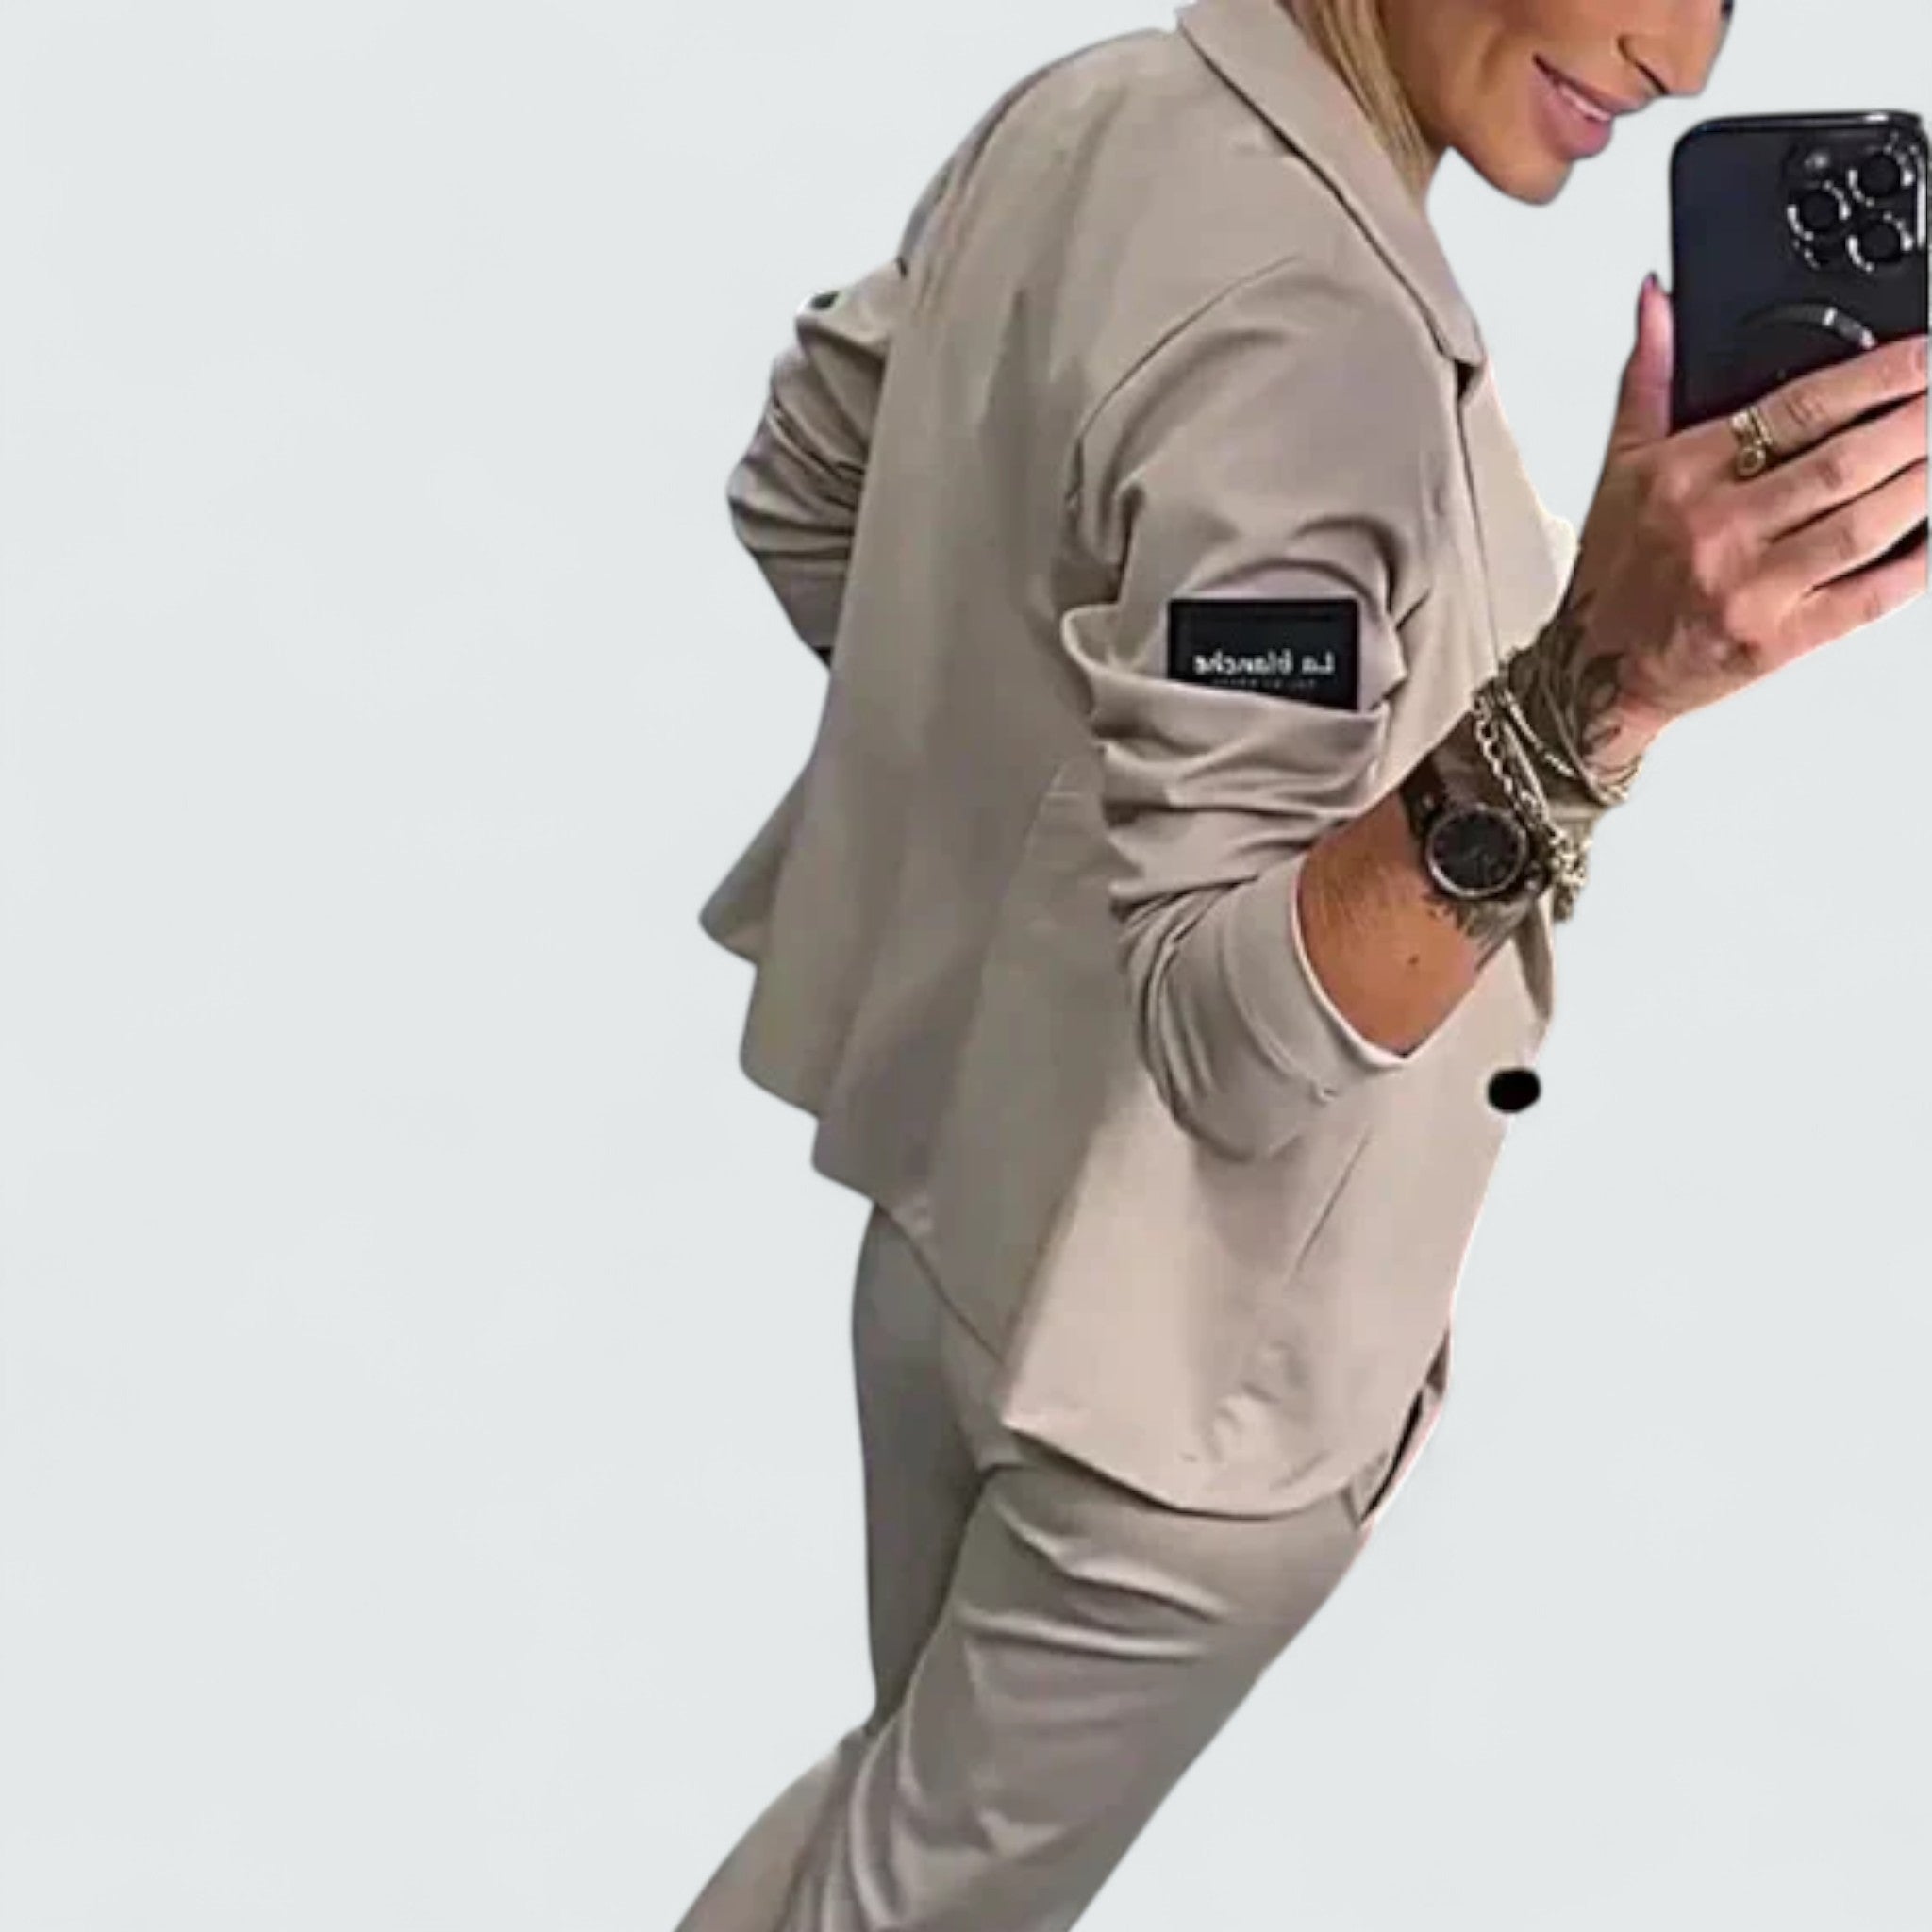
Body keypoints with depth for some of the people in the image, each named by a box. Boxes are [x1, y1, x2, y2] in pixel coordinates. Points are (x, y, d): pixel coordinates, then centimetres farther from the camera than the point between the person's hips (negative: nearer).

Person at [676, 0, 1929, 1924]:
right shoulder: (1307, 332, -33)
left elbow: (797, 490, 10)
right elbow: (1230, 1021, -34)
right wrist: (1589, 706, -47)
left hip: (956, 1192, 8)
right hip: (1175, 1340, -8)